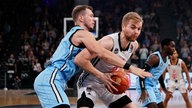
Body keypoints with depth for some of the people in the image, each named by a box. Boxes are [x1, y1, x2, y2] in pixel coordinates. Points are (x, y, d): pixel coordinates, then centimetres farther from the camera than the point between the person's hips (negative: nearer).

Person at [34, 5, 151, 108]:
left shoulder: (74, 33, 25)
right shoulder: (83, 33, -7)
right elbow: (103, 54, -18)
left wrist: (101, 76, 14)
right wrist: (131, 68, -18)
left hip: (47, 80, 11)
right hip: (50, 80, -11)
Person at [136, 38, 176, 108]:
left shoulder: (166, 58, 8)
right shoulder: (155, 57, -22)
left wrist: (164, 89, 24)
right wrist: (143, 91, -32)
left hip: (153, 85, 10)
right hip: (145, 85, -10)